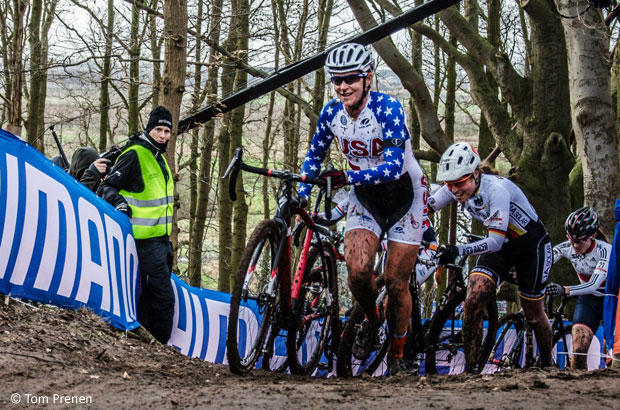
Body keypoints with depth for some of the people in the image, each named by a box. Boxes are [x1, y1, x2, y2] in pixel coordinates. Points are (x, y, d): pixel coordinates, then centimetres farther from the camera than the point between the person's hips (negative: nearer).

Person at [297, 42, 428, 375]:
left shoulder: (387, 108, -25)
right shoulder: (331, 113, -9)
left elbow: (394, 167, -33)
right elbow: (314, 156, 7)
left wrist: (348, 177, -44)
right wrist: (299, 197, -4)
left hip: (404, 195, -4)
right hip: (365, 197, 4)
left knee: (396, 282, -3)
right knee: (357, 271, -18)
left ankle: (397, 354, 16)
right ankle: (371, 320, 13)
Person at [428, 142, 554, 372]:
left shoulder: (496, 189, -35)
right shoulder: (457, 188, -16)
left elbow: (496, 240, -41)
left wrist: (459, 251, -52)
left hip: (531, 245, -5)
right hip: (499, 246, 5)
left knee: (533, 314, 8)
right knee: (473, 301, -16)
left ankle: (547, 366, 33)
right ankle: (470, 368, -10)